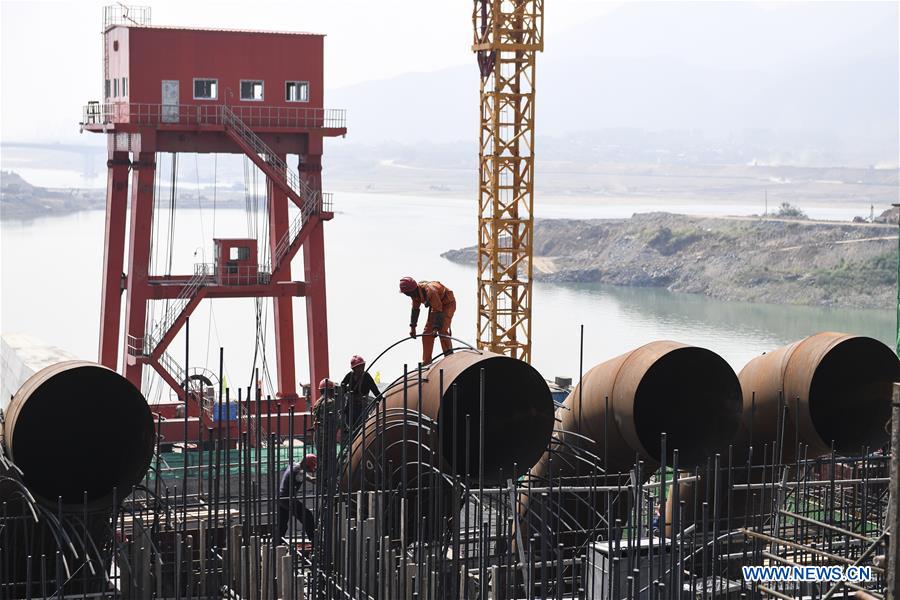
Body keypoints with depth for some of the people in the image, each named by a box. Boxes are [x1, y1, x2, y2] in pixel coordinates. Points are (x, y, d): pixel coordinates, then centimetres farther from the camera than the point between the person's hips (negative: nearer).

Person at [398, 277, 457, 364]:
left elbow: (438, 311, -39)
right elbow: (415, 310, 1)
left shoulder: (430, 291, -37)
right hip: (435, 306, 8)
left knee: (442, 330, -24)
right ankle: (426, 362, 6)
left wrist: (436, 328, -44)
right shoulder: (416, 292, -11)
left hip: (448, 304, -8)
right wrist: (412, 327, -2)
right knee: (427, 332, 2)